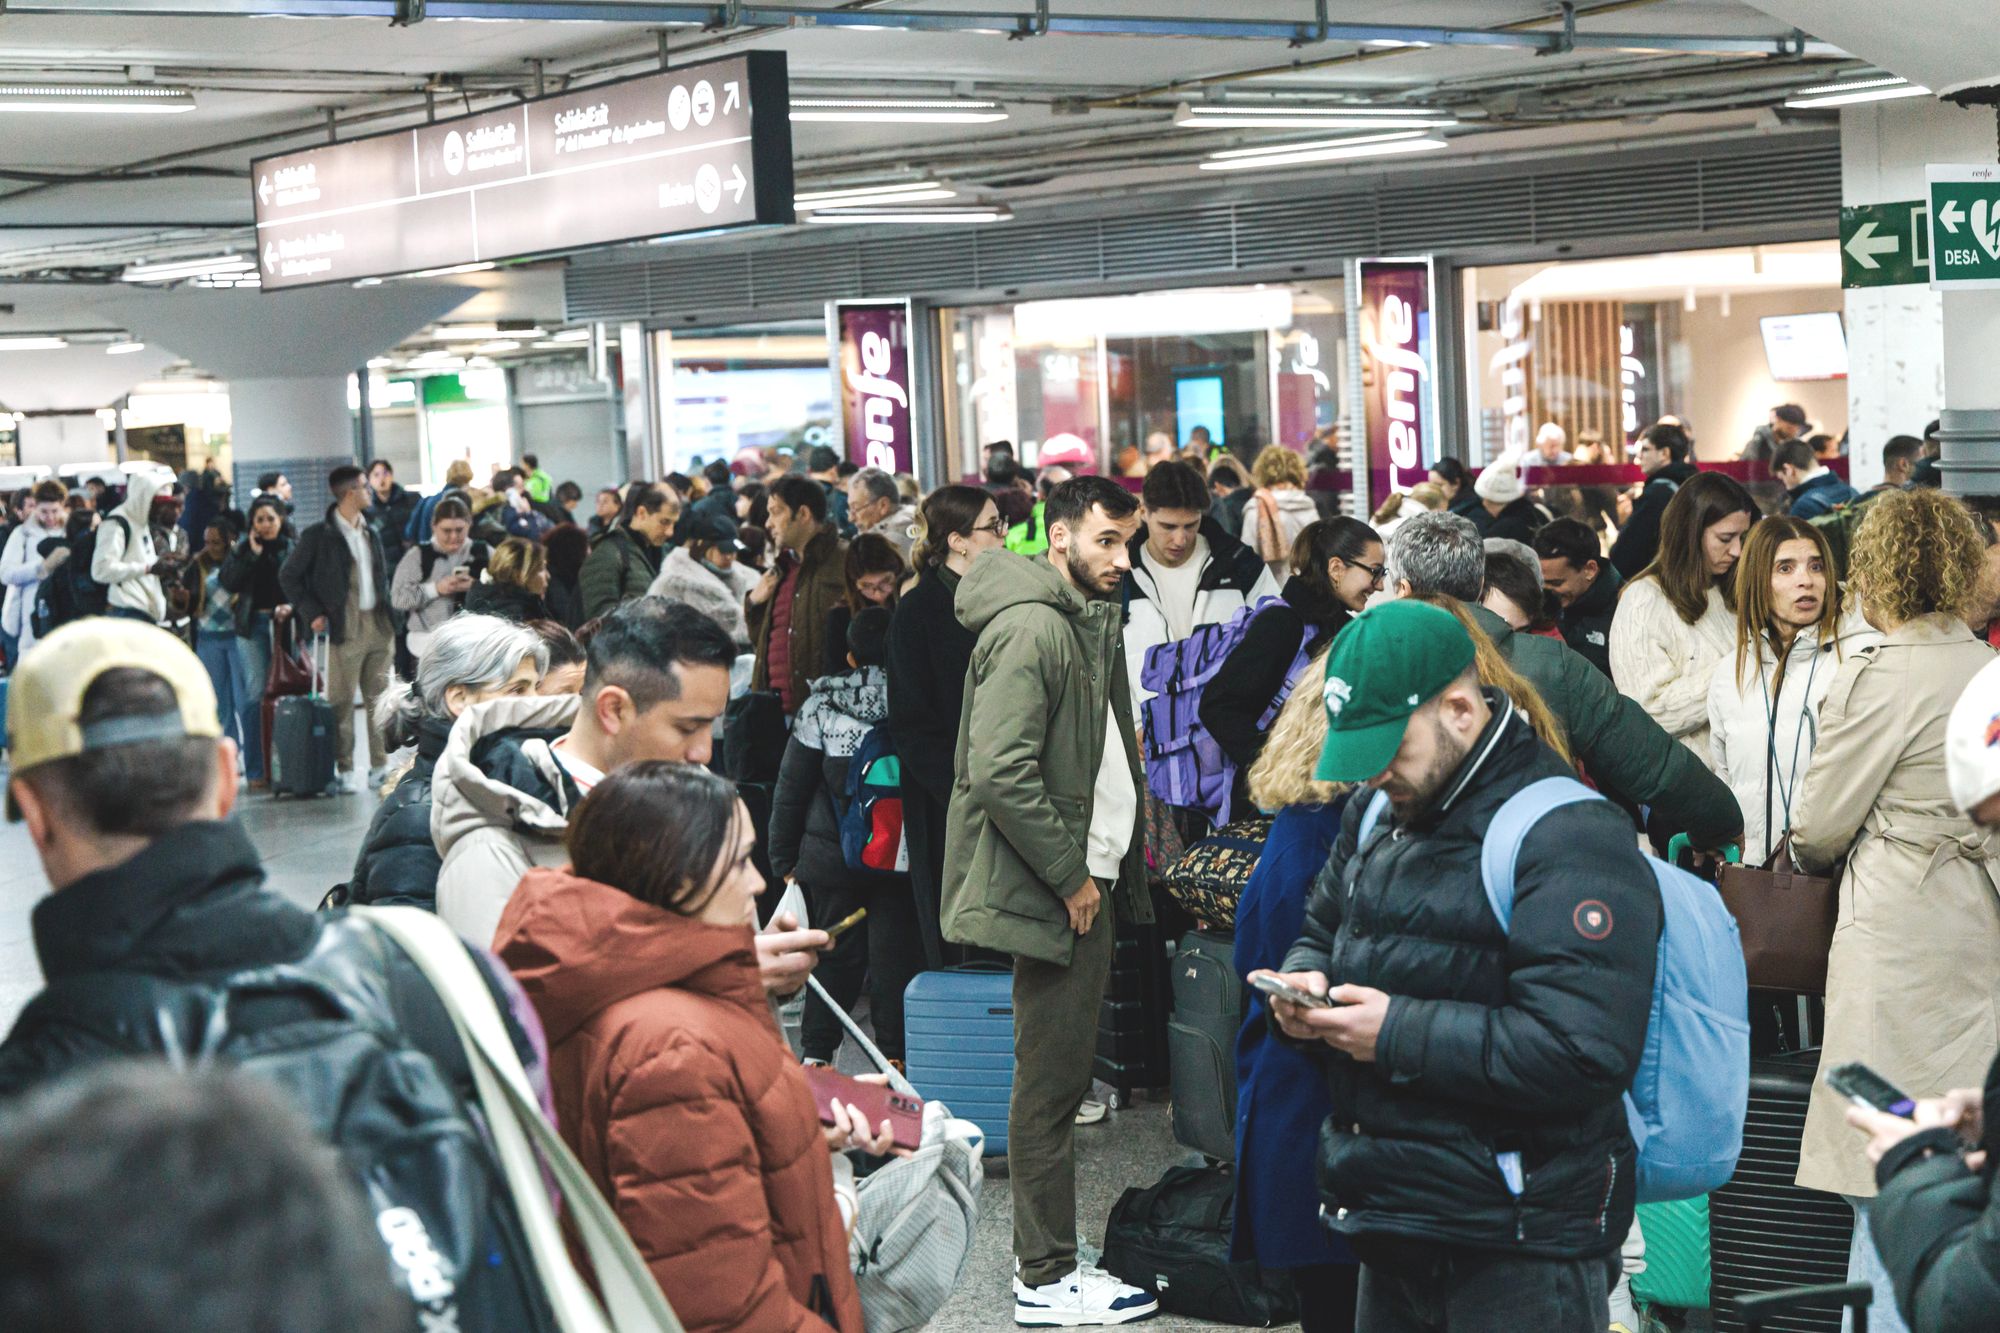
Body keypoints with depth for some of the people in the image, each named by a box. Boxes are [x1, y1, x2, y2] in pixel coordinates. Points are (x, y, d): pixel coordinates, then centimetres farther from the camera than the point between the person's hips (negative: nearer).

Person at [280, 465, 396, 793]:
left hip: (378, 626, 6)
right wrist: (312, 613, -7)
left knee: (380, 698, 7)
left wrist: (388, 614, 10)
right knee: (342, 701, -3)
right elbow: (288, 575, 0)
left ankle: (380, 766, 13)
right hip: (345, 629, -6)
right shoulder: (318, 536, -5)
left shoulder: (371, 533, 15)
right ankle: (345, 770, 2)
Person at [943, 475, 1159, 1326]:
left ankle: (1046, 1255, 24)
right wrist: (1071, 877, -18)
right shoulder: (1031, 628, -18)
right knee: (1050, 1083, -3)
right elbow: (1001, 772, -25)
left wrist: (1106, 873, 12)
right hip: (1056, 893, -10)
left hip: (1085, 885, 10)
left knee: (1060, 1078, 15)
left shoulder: (1087, 623, 15)